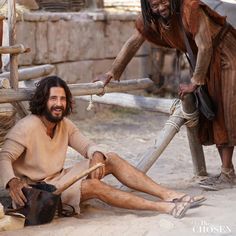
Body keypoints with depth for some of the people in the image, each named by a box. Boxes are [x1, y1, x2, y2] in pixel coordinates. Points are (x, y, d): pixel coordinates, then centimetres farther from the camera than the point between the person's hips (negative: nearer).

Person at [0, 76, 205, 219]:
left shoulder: (64, 125, 6)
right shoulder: (27, 128, -19)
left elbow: (87, 145, 8)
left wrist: (96, 155, -18)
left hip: (60, 179, 9)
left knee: (111, 160, -5)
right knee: (93, 185, -30)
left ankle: (168, 195, -15)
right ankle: (164, 208, -34)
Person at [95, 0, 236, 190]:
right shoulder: (151, 18, -7)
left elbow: (205, 47, -30)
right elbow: (133, 43, 0)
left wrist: (195, 82, -22)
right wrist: (111, 73, -3)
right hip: (205, 62, 8)